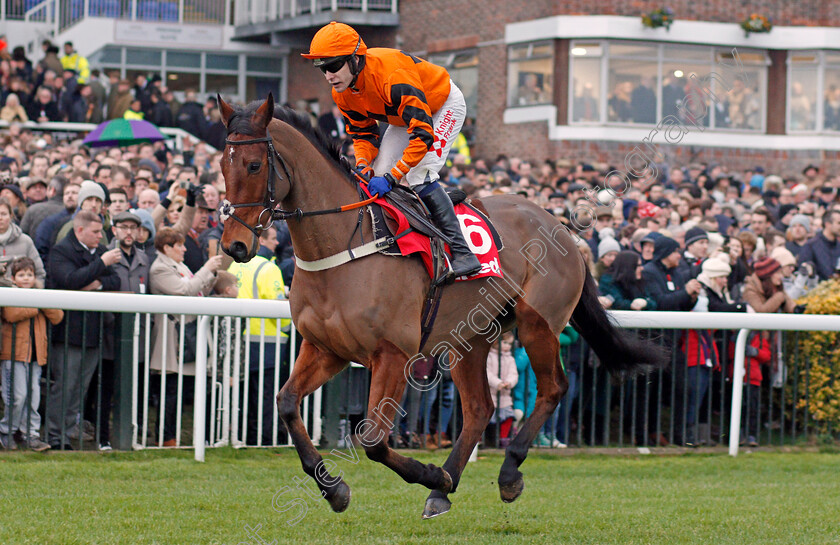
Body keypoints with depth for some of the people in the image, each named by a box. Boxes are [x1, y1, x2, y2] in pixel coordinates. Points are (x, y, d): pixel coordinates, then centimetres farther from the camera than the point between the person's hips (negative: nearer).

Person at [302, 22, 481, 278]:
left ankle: (461, 252, -21)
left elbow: (423, 134, -42)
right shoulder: (342, 93, -17)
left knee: (419, 177, -23)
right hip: (403, 117, 8)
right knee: (376, 178, -4)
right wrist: (362, 165, -23)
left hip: (444, 105, -8)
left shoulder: (392, 76, -42)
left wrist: (391, 176, -45)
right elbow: (363, 132, -2)